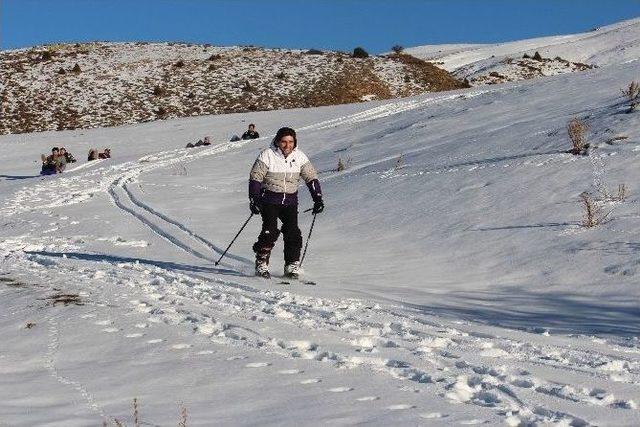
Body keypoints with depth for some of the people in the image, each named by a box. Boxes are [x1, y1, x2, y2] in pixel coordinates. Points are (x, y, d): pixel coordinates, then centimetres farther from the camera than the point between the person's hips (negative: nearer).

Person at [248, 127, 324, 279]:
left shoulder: (299, 156, 1)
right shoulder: (267, 155, -9)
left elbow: (311, 177, 7)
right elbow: (255, 177, -7)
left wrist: (318, 198, 0)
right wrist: (253, 199, -15)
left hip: (290, 201, 3)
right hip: (270, 199, -3)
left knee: (292, 232, -8)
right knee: (270, 231, -15)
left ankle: (292, 266, 3)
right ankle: (261, 265, -2)